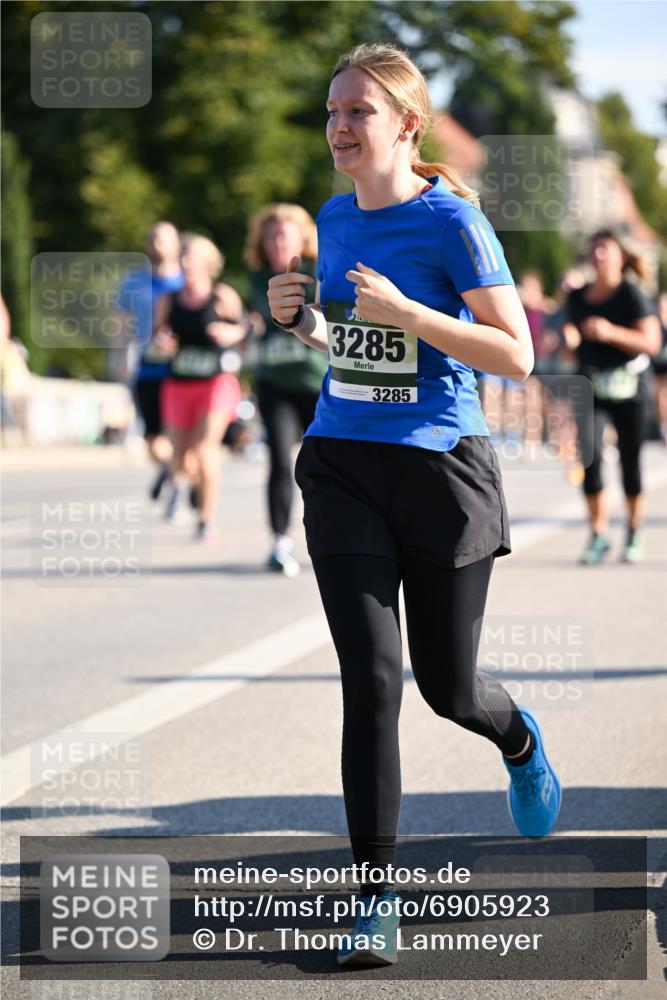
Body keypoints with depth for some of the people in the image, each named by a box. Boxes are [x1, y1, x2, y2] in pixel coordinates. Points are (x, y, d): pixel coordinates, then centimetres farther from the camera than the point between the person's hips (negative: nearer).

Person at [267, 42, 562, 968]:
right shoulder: (334, 220, 8)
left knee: (447, 687, 7)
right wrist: (298, 318, 1)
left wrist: (405, 310, -23)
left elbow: (517, 355, -14)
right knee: (371, 680, -7)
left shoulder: (452, 221, -10)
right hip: (343, 467, 4)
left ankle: (520, 739, 45)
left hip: (440, 471, -4)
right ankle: (377, 897, -2)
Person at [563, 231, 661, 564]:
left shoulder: (631, 295, -6)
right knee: (589, 454, -14)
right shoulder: (578, 296, 9)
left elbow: (651, 342, -12)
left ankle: (634, 533, 21)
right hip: (590, 386, 3)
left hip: (626, 385, -3)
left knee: (629, 460, 4)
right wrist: (569, 338, -3)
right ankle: (598, 533, -7)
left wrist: (611, 333, -23)